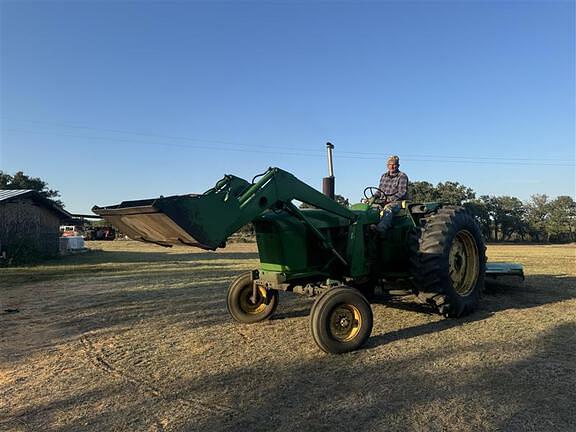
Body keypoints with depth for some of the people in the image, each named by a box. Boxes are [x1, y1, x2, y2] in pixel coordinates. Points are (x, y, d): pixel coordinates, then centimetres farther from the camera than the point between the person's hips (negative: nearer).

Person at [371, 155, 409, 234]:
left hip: (396, 202, -6)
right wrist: (373, 197, 3)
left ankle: (381, 228, -61)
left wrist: (390, 199, -19)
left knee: (388, 209, -39)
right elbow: (379, 191, 24)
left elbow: (402, 193, -8)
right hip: (382, 202, 6)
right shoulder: (383, 176, 20)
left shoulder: (402, 176, 1)